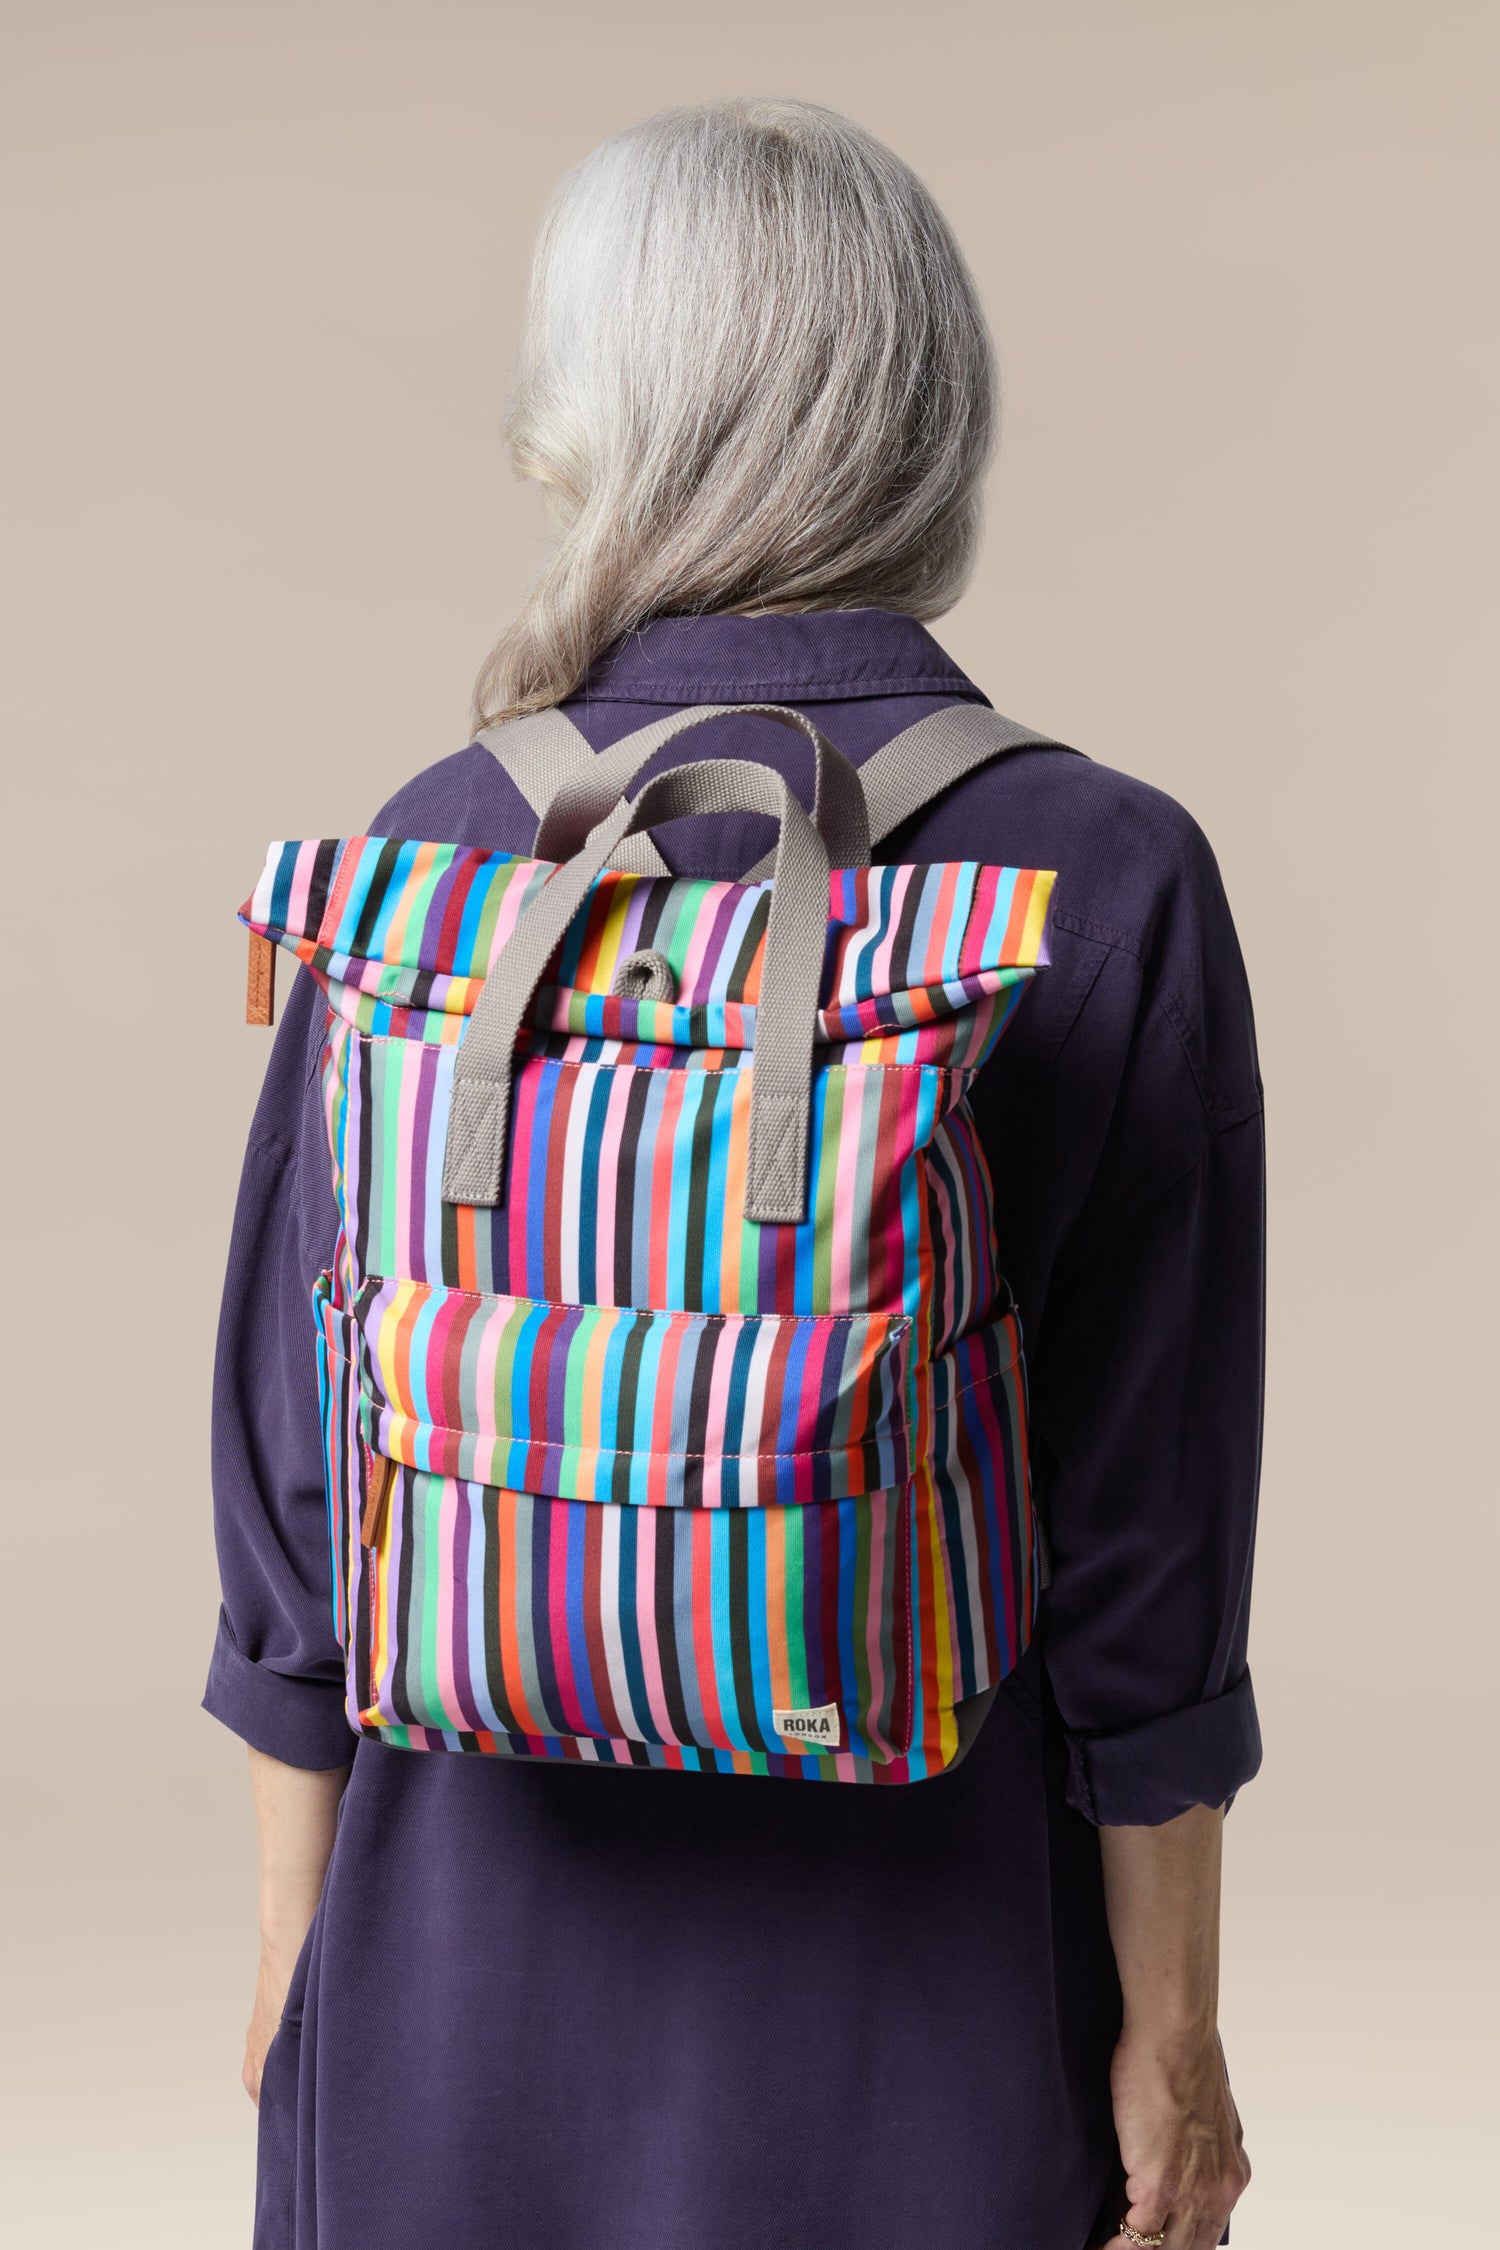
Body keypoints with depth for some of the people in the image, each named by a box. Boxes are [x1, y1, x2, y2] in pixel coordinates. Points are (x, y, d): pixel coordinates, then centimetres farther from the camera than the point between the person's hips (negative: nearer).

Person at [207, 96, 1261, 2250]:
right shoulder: (1109, 883, -16)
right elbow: (1141, 1535, -13)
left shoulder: (437, 855, -11)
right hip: (922, 1989, -1)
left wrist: (299, 1935, 8)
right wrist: (1173, 2037, -1)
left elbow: (306, 1455, -5)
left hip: (487, 1962, 2)